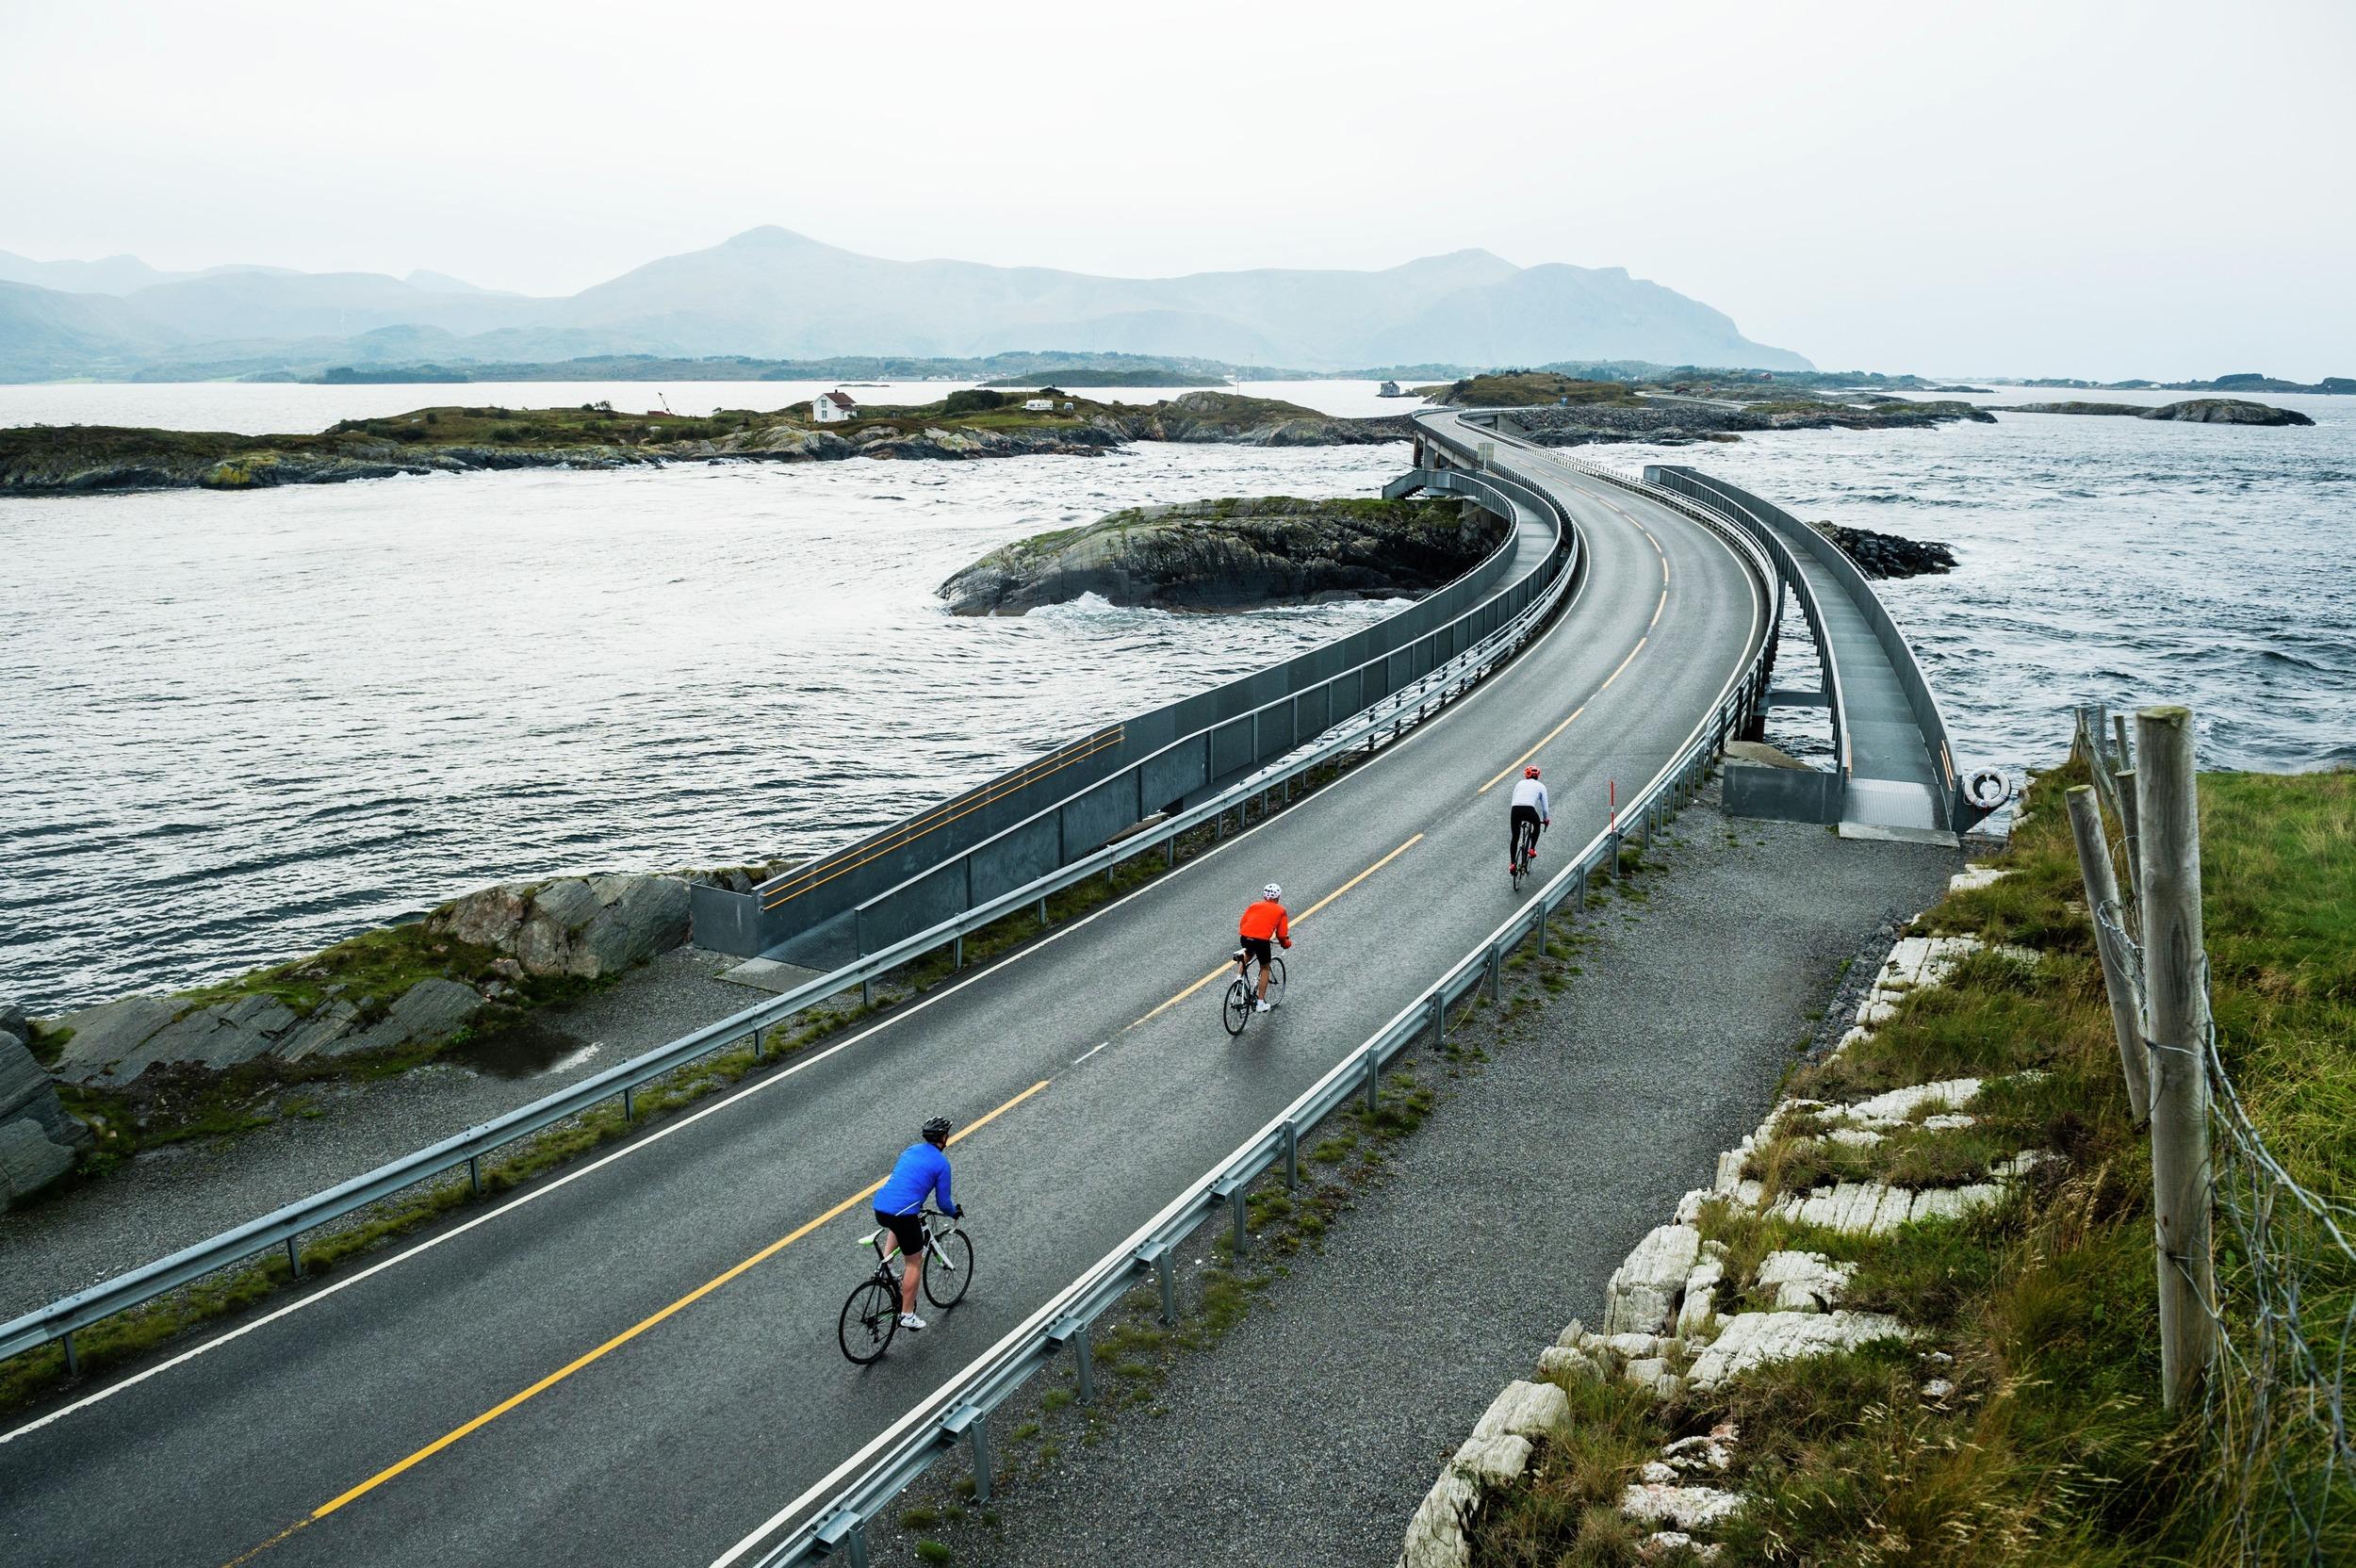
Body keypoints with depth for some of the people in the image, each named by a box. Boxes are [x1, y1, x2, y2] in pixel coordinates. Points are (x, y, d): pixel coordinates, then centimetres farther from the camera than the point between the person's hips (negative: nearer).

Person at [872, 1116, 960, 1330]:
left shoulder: (912, 1149, 19)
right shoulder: (941, 1163, 0)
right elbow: (943, 1202, 4)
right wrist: (955, 1212, 25)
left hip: (879, 1209, 6)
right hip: (903, 1214, -6)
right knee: (915, 1262, 12)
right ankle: (907, 1315, 13)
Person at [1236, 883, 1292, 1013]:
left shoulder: (1254, 905, 23)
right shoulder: (1280, 910, 16)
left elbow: (1242, 923, 18)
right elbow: (1281, 934, 10)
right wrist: (1285, 943, 30)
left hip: (1245, 938, 3)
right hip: (1262, 940, -3)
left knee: (1249, 953, 38)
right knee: (1265, 968, 20)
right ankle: (1260, 1003, 18)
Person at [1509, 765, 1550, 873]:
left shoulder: (1520, 783, 25)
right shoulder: (1541, 786, 20)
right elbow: (1544, 807, 19)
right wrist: (1545, 820, 35)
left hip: (1516, 810, 2)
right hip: (1529, 810, -2)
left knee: (1514, 837, 17)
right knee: (1537, 824, 34)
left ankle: (1512, 864, 15)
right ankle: (1532, 849, 26)